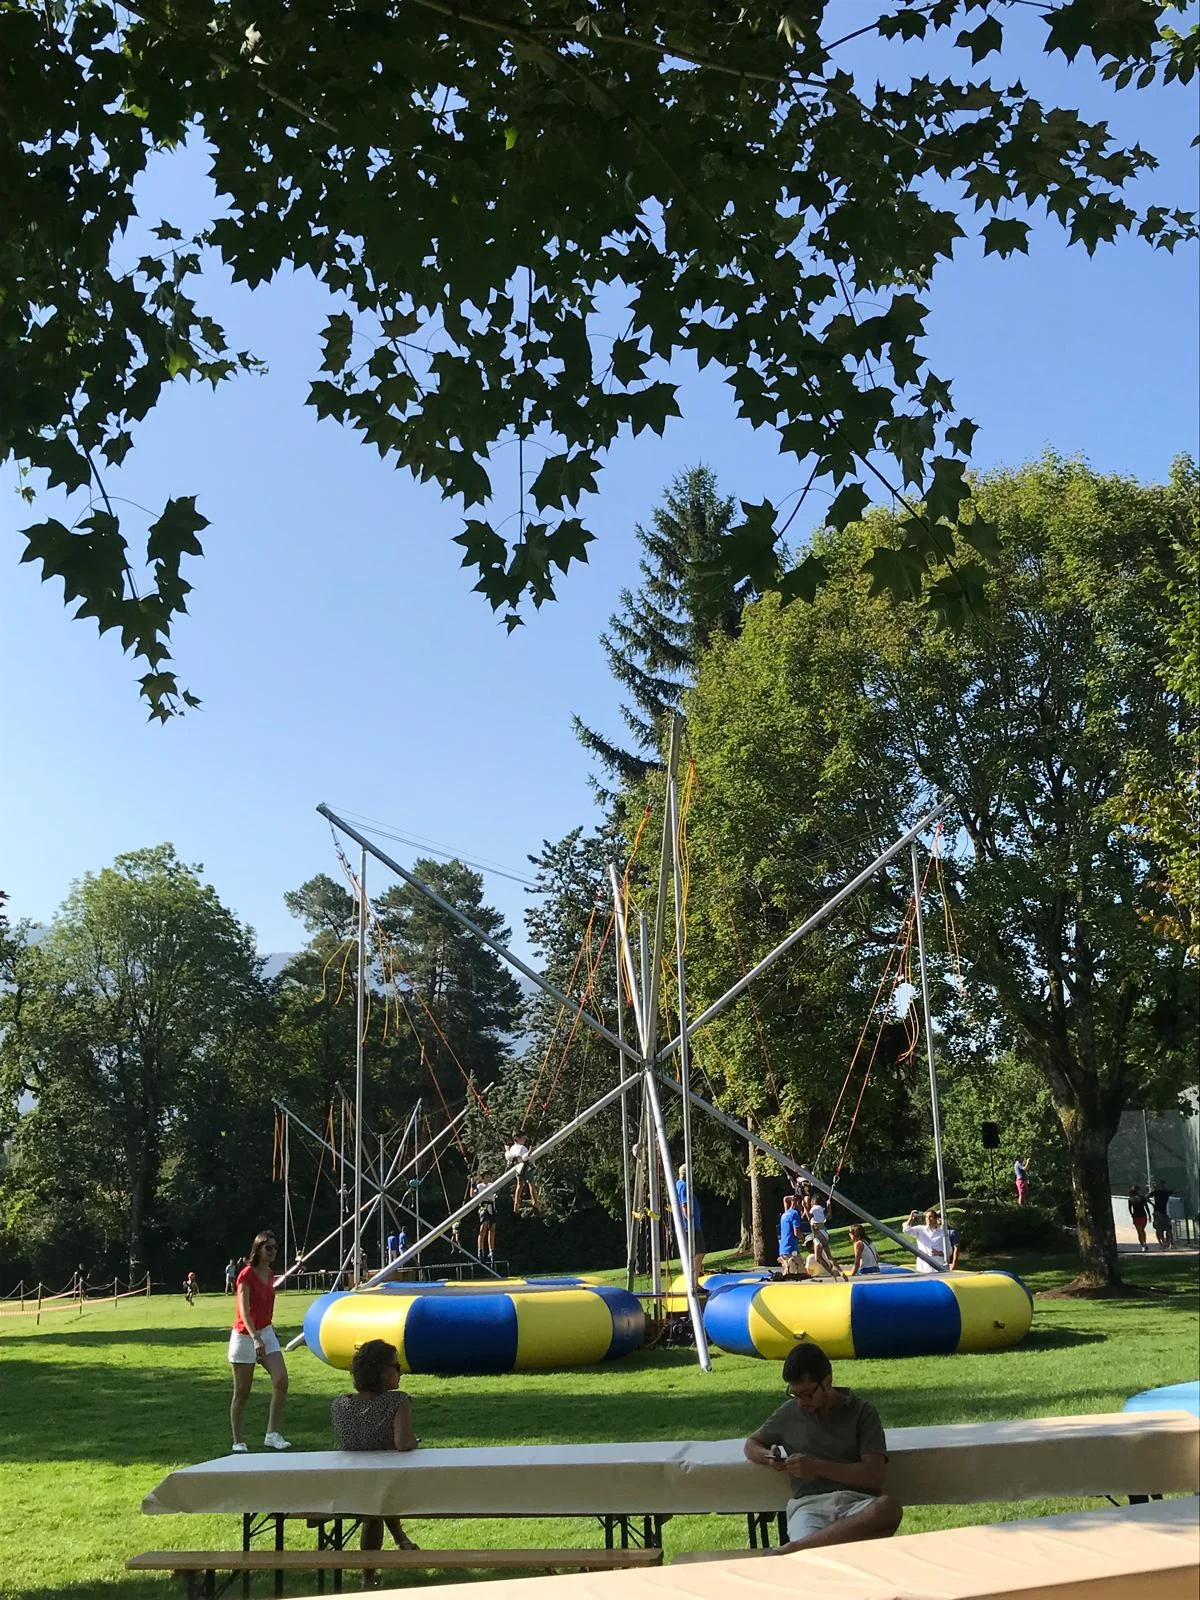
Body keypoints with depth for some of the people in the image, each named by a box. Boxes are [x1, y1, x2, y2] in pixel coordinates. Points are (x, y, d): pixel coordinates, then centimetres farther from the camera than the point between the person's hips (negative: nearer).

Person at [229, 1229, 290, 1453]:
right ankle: (238, 1442, 13)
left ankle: (272, 1434, -6)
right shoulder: (246, 1275, -16)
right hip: (245, 1336, -6)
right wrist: (256, 1338, -35)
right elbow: (244, 1311, -24)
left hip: (266, 1333, 6)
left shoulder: (269, 1273, 6)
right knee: (242, 1392, 2)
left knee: (281, 1380, -11)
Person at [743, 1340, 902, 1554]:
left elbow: (876, 1476, 0)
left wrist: (818, 1467, -9)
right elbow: (751, 1444, 33)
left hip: (858, 1504, 0)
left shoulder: (862, 1412, 11)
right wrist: (768, 1456, 7)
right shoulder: (790, 1412, 19)